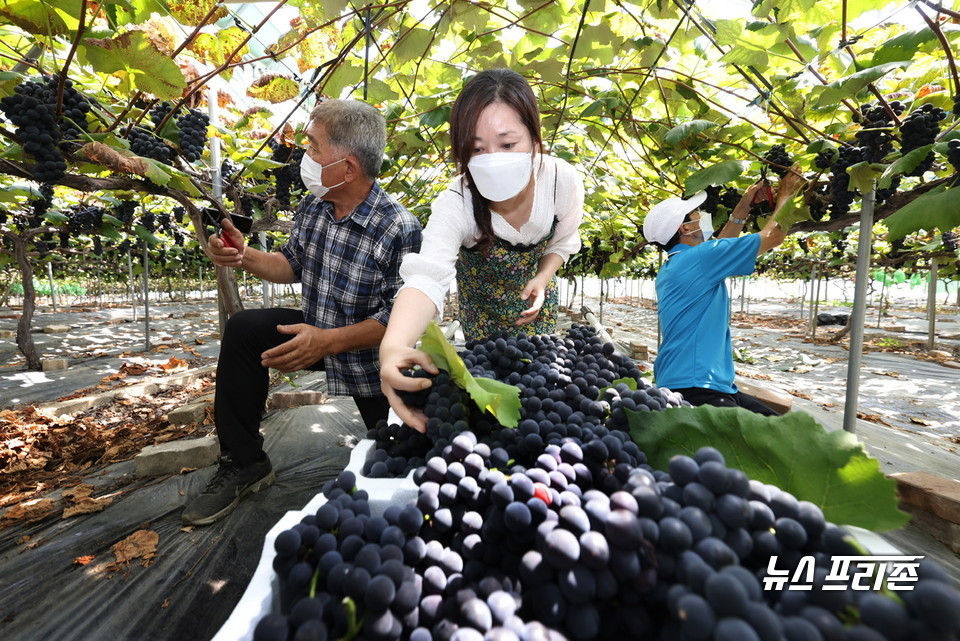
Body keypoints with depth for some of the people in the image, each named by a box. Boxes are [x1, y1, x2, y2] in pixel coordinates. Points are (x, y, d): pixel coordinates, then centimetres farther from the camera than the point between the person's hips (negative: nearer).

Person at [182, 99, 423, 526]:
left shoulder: (399, 230, -27)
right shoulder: (313, 206, -5)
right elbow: (293, 265, 11)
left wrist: (330, 340, -35)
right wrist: (245, 257, -7)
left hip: (371, 360, -5)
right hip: (318, 334, 6)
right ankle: (243, 464, 4)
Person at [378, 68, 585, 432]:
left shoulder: (564, 181, -30)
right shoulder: (456, 204, -39)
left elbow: (563, 242, -9)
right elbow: (426, 276, -55)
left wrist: (542, 279, -26)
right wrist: (394, 345, -73)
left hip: (535, 283, 3)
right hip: (480, 290, -2)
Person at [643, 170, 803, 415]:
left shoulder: (671, 267, 14)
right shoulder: (696, 258, -14)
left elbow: (719, 249, 32)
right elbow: (772, 236, -5)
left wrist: (743, 207, 30)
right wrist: (785, 195, 12)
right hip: (692, 389, -10)